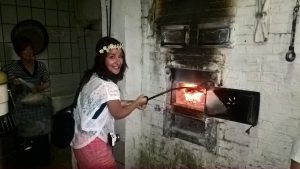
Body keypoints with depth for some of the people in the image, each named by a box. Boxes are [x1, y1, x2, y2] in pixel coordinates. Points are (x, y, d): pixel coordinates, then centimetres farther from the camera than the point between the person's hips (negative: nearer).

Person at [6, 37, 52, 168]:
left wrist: (39, 88, -13)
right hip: (23, 107, -2)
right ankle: (28, 162, 20)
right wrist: (14, 85, -23)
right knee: (25, 137, 0)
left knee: (42, 134, 10)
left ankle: (43, 160, 29)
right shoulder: (13, 68, -2)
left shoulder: (40, 65, 5)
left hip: (40, 106, 2)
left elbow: (47, 83, 8)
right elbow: (12, 90, 0)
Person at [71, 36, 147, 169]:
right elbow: (118, 113, -14)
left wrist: (132, 103, 12)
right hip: (92, 144, -9)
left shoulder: (92, 77, 0)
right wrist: (137, 102, 0)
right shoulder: (108, 86, -28)